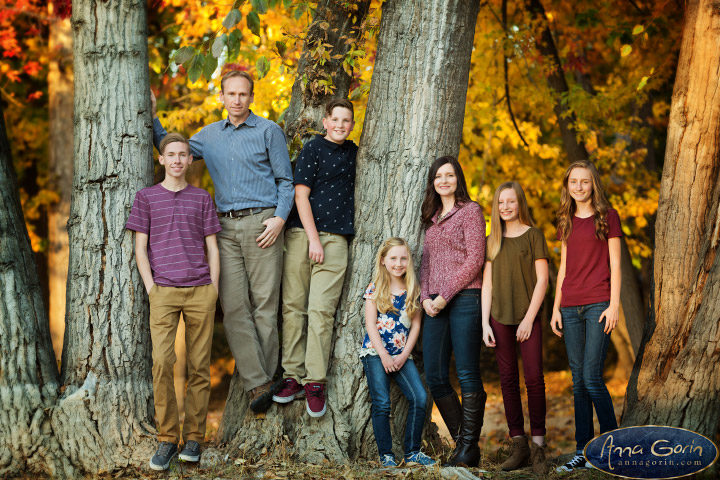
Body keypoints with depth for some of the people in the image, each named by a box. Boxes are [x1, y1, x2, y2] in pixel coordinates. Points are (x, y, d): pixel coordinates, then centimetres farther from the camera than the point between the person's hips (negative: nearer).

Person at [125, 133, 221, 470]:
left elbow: (212, 248, 11)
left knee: (199, 366, 0)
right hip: (163, 292, -1)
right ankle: (167, 438, -5)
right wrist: (151, 289, -4)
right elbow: (140, 249, 6)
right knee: (161, 361, -15)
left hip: (200, 291, 1)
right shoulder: (146, 197, 10)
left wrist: (213, 289, 1)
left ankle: (194, 437, 8)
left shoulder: (202, 199, 13)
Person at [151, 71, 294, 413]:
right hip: (226, 227, 4)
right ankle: (258, 384, -5)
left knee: (264, 304, -3)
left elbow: (286, 180, 3)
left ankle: (266, 376, 6)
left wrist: (280, 217, -11)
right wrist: (153, 118, 21)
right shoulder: (210, 135, 18)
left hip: (261, 224, -4)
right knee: (233, 306, -6)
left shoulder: (268, 131, 4)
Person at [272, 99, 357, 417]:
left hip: (335, 238, 3)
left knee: (322, 309, -6)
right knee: (293, 305, -1)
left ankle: (315, 382, -3)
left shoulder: (354, 152, 17)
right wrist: (313, 238, -10)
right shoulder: (313, 149, 1)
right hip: (302, 233, -3)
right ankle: (293, 376, 6)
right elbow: (301, 194, -4)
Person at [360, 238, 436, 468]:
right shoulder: (375, 289, -1)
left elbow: (415, 325, 5)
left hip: (401, 355, 3)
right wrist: (384, 355, -11)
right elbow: (371, 324, -4)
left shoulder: (413, 290, 7)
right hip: (376, 352, -3)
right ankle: (386, 455, 0)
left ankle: (412, 452, -1)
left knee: (420, 397, -11)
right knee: (382, 404, -9)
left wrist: (404, 355, -5)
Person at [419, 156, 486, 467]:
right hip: (435, 305, 7)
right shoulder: (431, 218, 21)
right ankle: (460, 441, 11)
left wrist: (445, 295, -11)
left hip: (463, 298, -7)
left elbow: (474, 258, -7)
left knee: (467, 374, -8)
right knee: (435, 377, 1)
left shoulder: (470, 211, 1)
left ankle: (469, 447, -3)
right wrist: (425, 296, 2)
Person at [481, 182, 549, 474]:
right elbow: (487, 284, 11)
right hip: (500, 318, 4)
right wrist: (485, 323, 2)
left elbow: (542, 279, -3)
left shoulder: (533, 235, 2)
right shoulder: (492, 241, 13)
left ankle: (538, 447, -4)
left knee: (534, 379, -9)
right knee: (508, 380, 3)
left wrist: (529, 318, -10)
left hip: (528, 317, -3)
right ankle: (519, 446, 8)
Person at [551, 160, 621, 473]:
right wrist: (556, 308, 11)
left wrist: (614, 305, -10)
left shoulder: (607, 217, 1)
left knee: (591, 378, -11)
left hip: (599, 304, -5)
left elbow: (615, 265, -2)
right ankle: (582, 451, 8)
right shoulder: (566, 222, 15)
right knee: (578, 382, 4)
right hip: (571, 307, 5)